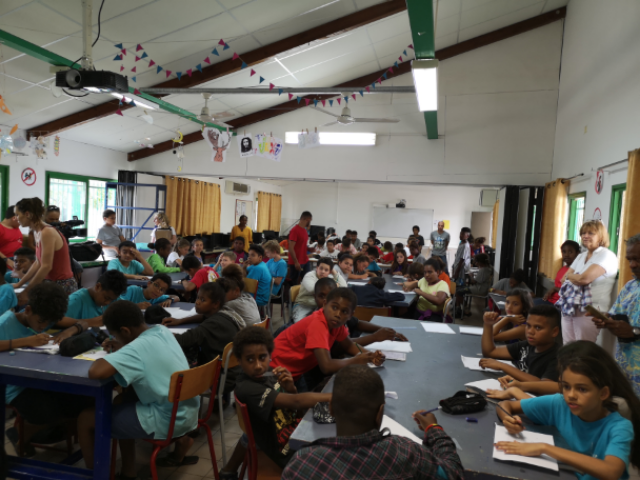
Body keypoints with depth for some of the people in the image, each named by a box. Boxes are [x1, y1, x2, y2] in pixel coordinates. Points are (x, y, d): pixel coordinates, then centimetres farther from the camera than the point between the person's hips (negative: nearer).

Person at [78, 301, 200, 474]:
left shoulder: (137, 348, -22)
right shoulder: (162, 331, 1)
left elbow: (95, 372, -33)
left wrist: (105, 357, -11)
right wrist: (122, 351, 9)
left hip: (167, 420, -8)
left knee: (85, 419, 1)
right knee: (123, 399, 28)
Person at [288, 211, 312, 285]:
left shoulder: (304, 230, 11)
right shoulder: (294, 230, -15)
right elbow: (291, 248, -18)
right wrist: (296, 262, -19)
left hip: (305, 261, 8)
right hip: (296, 263, -8)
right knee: (294, 283, 3)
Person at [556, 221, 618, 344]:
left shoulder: (606, 256, -7)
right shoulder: (581, 256, 17)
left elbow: (584, 279, -19)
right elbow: (564, 279, 11)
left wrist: (569, 275, 1)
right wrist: (576, 278, -9)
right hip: (569, 308, 7)